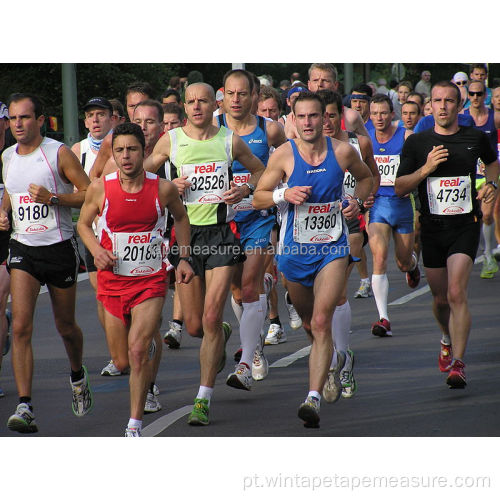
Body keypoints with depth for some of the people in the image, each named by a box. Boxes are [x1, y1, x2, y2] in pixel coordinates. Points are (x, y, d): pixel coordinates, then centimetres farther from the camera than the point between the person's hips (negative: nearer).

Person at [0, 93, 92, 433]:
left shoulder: (59, 153, -9)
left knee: (65, 326, 12)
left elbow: (90, 194, -8)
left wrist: (52, 198, -20)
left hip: (59, 248, -3)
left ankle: (78, 376, 44)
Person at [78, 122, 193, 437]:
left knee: (137, 351, -20)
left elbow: (181, 217, 14)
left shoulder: (163, 189, -7)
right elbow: (84, 224, 10)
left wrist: (184, 258, 8)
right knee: (122, 362, 11)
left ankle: (135, 425, -10)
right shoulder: (100, 189, -7)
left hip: (150, 281, -2)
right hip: (113, 281, 2)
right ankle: (148, 343, 49)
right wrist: (96, 250, -9)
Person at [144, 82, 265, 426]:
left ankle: (203, 400, -4)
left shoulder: (230, 140, 3)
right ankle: (223, 335, 43)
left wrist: (245, 189, -1)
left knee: (211, 319, -11)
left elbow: (260, 171, 19)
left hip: (222, 232, -2)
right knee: (194, 326, 5)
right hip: (186, 231, 2)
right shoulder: (171, 140, 3)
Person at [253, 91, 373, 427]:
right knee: (309, 323, 17)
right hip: (294, 250, 2)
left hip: (333, 249, -2)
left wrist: (358, 202, -2)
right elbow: (258, 198, -1)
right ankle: (336, 359, 50)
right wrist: (285, 194, -20)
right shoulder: (283, 155, -7)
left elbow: (366, 177, 17)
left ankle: (314, 398, -23)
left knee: (321, 323, -17)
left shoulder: (342, 151, -4)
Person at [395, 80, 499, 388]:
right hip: (432, 227, 2)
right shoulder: (417, 143, 2)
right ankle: (448, 339, 43)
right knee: (440, 299, 11)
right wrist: (425, 169, -15)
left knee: (456, 293, -18)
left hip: (465, 226, -2)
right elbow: (400, 188, 0)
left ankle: (458, 363, -19)